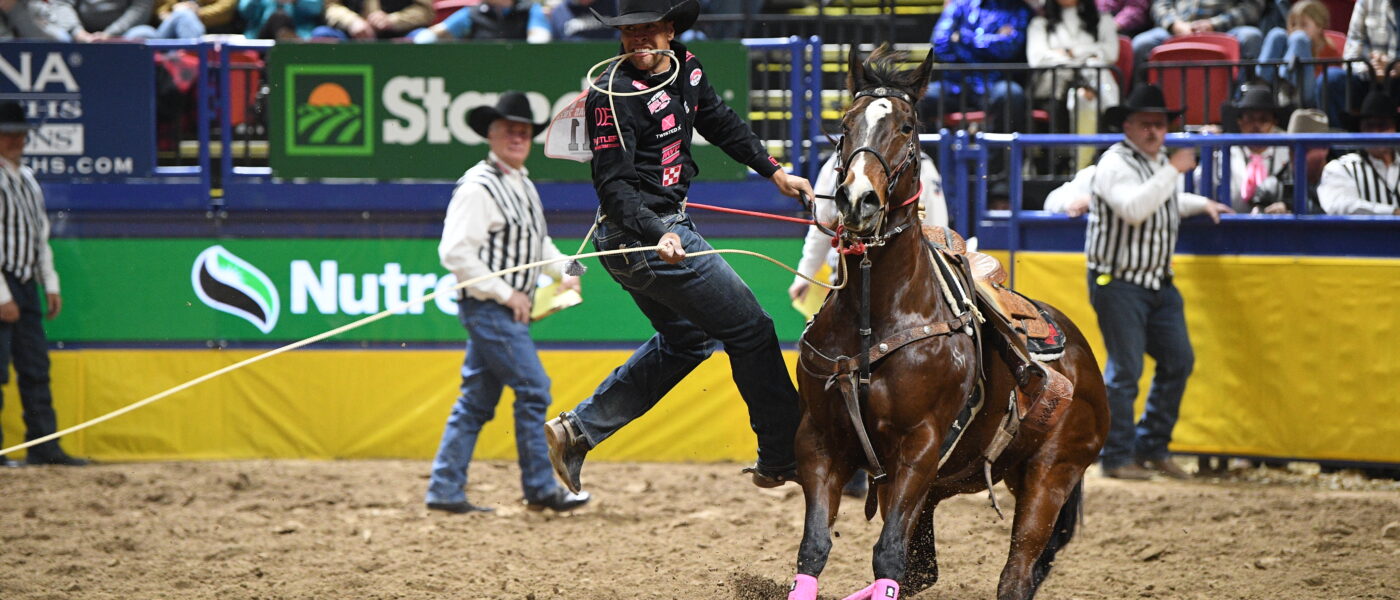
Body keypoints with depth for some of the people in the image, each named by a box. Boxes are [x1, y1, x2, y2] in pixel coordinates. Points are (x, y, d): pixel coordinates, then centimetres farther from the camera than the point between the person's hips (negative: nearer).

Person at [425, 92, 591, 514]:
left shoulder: (524, 185, 14)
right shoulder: (478, 187, -15)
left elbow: (538, 241, 29)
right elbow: (455, 252, -21)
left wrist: (563, 274, 13)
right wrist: (506, 293, -18)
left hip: (512, 309, 9)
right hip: (488, 308, -9)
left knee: (477, 401, 9)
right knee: (533, 390, -9)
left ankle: (445, 491, 12)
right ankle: (541, 489, -2)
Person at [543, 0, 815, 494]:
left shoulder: (686, 69, 4)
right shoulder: (613, 96, -21)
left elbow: (720, 123, 22)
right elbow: (613, 185, -24)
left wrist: (773, 171, 19)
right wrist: (657, 236, -37)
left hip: (666, 228, 10)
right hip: (644, 236, -10)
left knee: (687, 338, 25)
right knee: (749, 331, -1)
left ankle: (578, 430, 21)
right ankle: (783, 458, 10)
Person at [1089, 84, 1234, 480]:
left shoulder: (1160, 163, 15)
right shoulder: (1116, 164, -13)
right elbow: (1134, 209, -30)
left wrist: (1203, 204, 24)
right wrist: (1173, 171, -26)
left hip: (1159, 283, 9)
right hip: (1118, 282, -9)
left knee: (1178, 361, 7)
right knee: (1125, 370, -7)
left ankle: (1152, 448, 17)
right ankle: (1118, 457, 0)